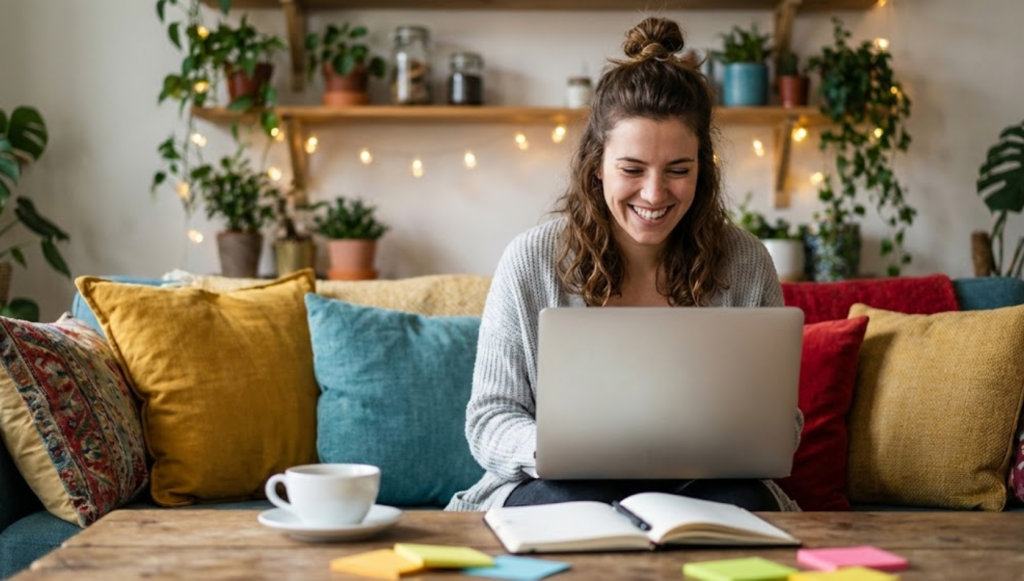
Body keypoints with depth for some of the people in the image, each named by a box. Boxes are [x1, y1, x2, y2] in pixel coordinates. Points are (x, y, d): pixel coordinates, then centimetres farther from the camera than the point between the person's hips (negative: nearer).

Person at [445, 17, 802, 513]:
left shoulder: (746, 265, 0)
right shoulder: (531, 261, -5)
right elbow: (488, 420, -2)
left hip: (698, 486, 2)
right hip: (562, 488, -2)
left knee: (745, 501, -30)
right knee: (579, 509, -35)